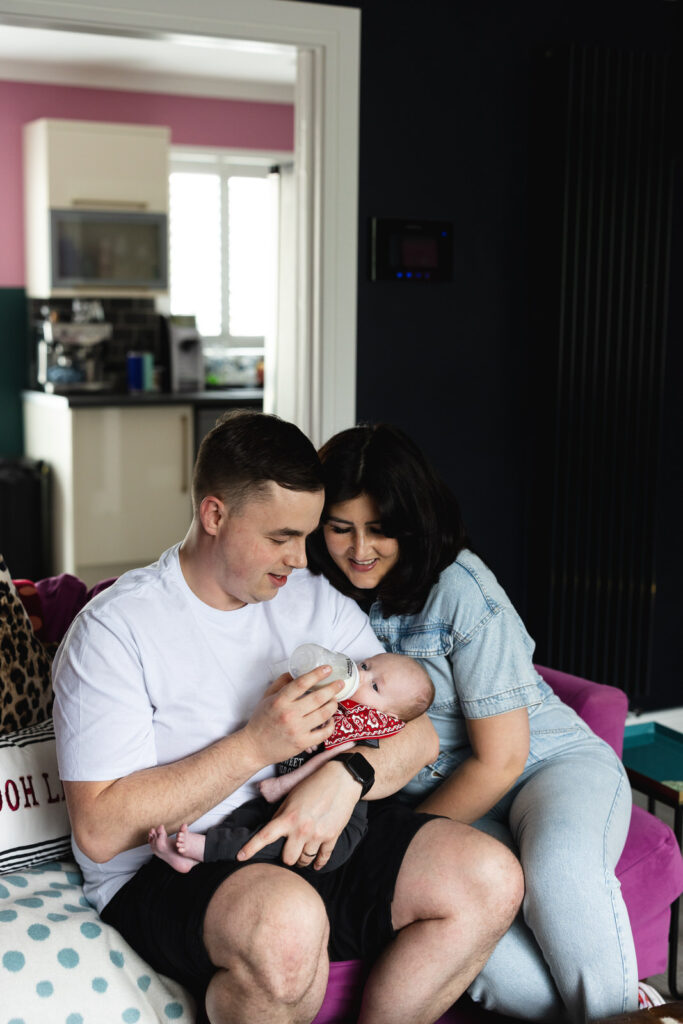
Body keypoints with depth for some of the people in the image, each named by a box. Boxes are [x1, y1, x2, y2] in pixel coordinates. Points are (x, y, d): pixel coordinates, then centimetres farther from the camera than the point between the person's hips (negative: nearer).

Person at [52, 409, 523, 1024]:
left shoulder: (314, 599, 7)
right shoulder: (116, 629, -11)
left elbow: (418, 733, 3)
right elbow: (99, 829, -17)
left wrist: (349, 775, -20)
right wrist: (255, 745, -22)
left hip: (314, 837, 6)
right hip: (165, 871, -6)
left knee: (491, 877, -14)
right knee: (287, 921, -38)